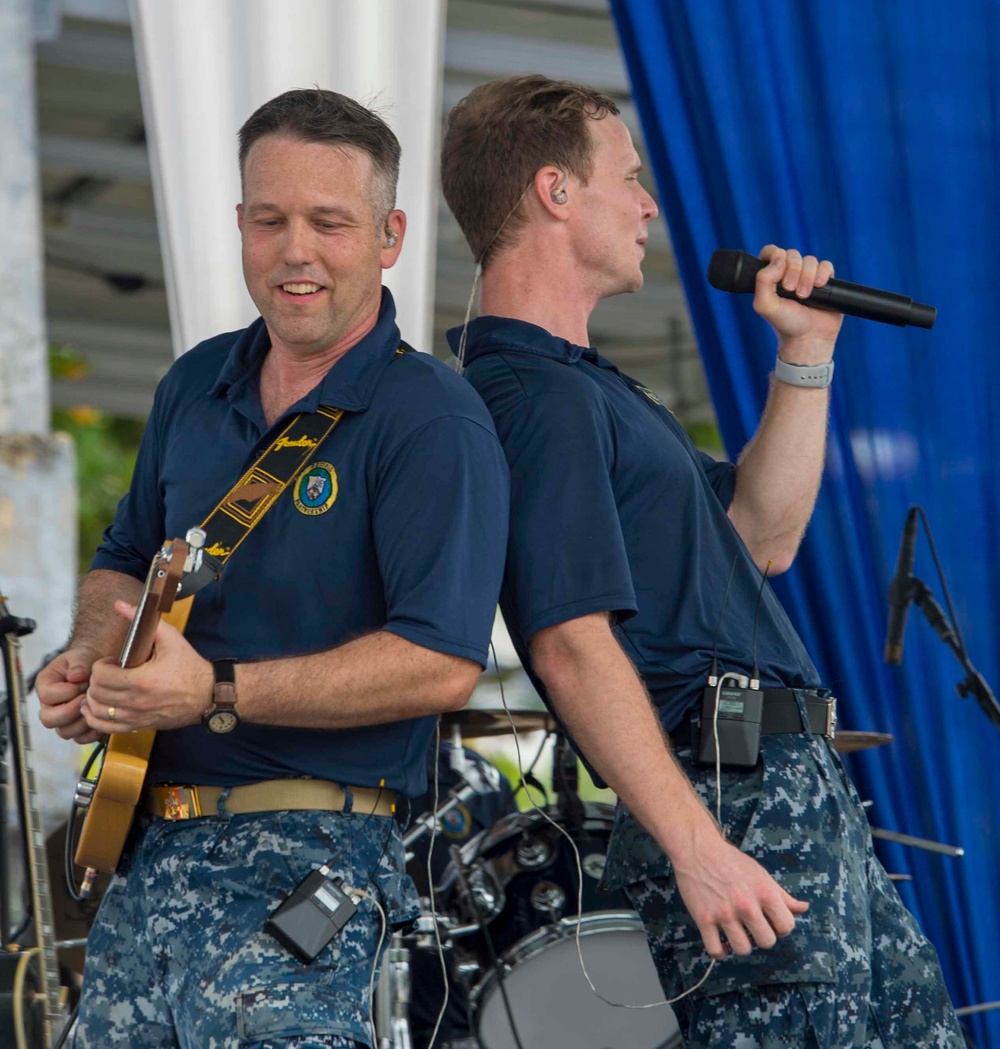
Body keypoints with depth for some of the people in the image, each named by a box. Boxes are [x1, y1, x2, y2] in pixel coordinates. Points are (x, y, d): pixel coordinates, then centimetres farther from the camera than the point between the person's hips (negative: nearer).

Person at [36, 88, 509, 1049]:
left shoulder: (432, 421, -10)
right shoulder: (195, 387, 13)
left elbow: (442, 664, -19)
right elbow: (124, 564, 27)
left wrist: (216, 691, -23)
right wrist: (96, 655, 4)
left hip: (298, 866, -7)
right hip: (143, 850, 7)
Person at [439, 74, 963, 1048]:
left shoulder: (586, 384, 20)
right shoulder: (536, 393, -14)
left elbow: (761, 538, 23)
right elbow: (571, 643, -23)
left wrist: (805, 354, 16)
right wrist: (698, 849, -28)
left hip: (801, 785, 10)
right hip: (733, 795, -10)